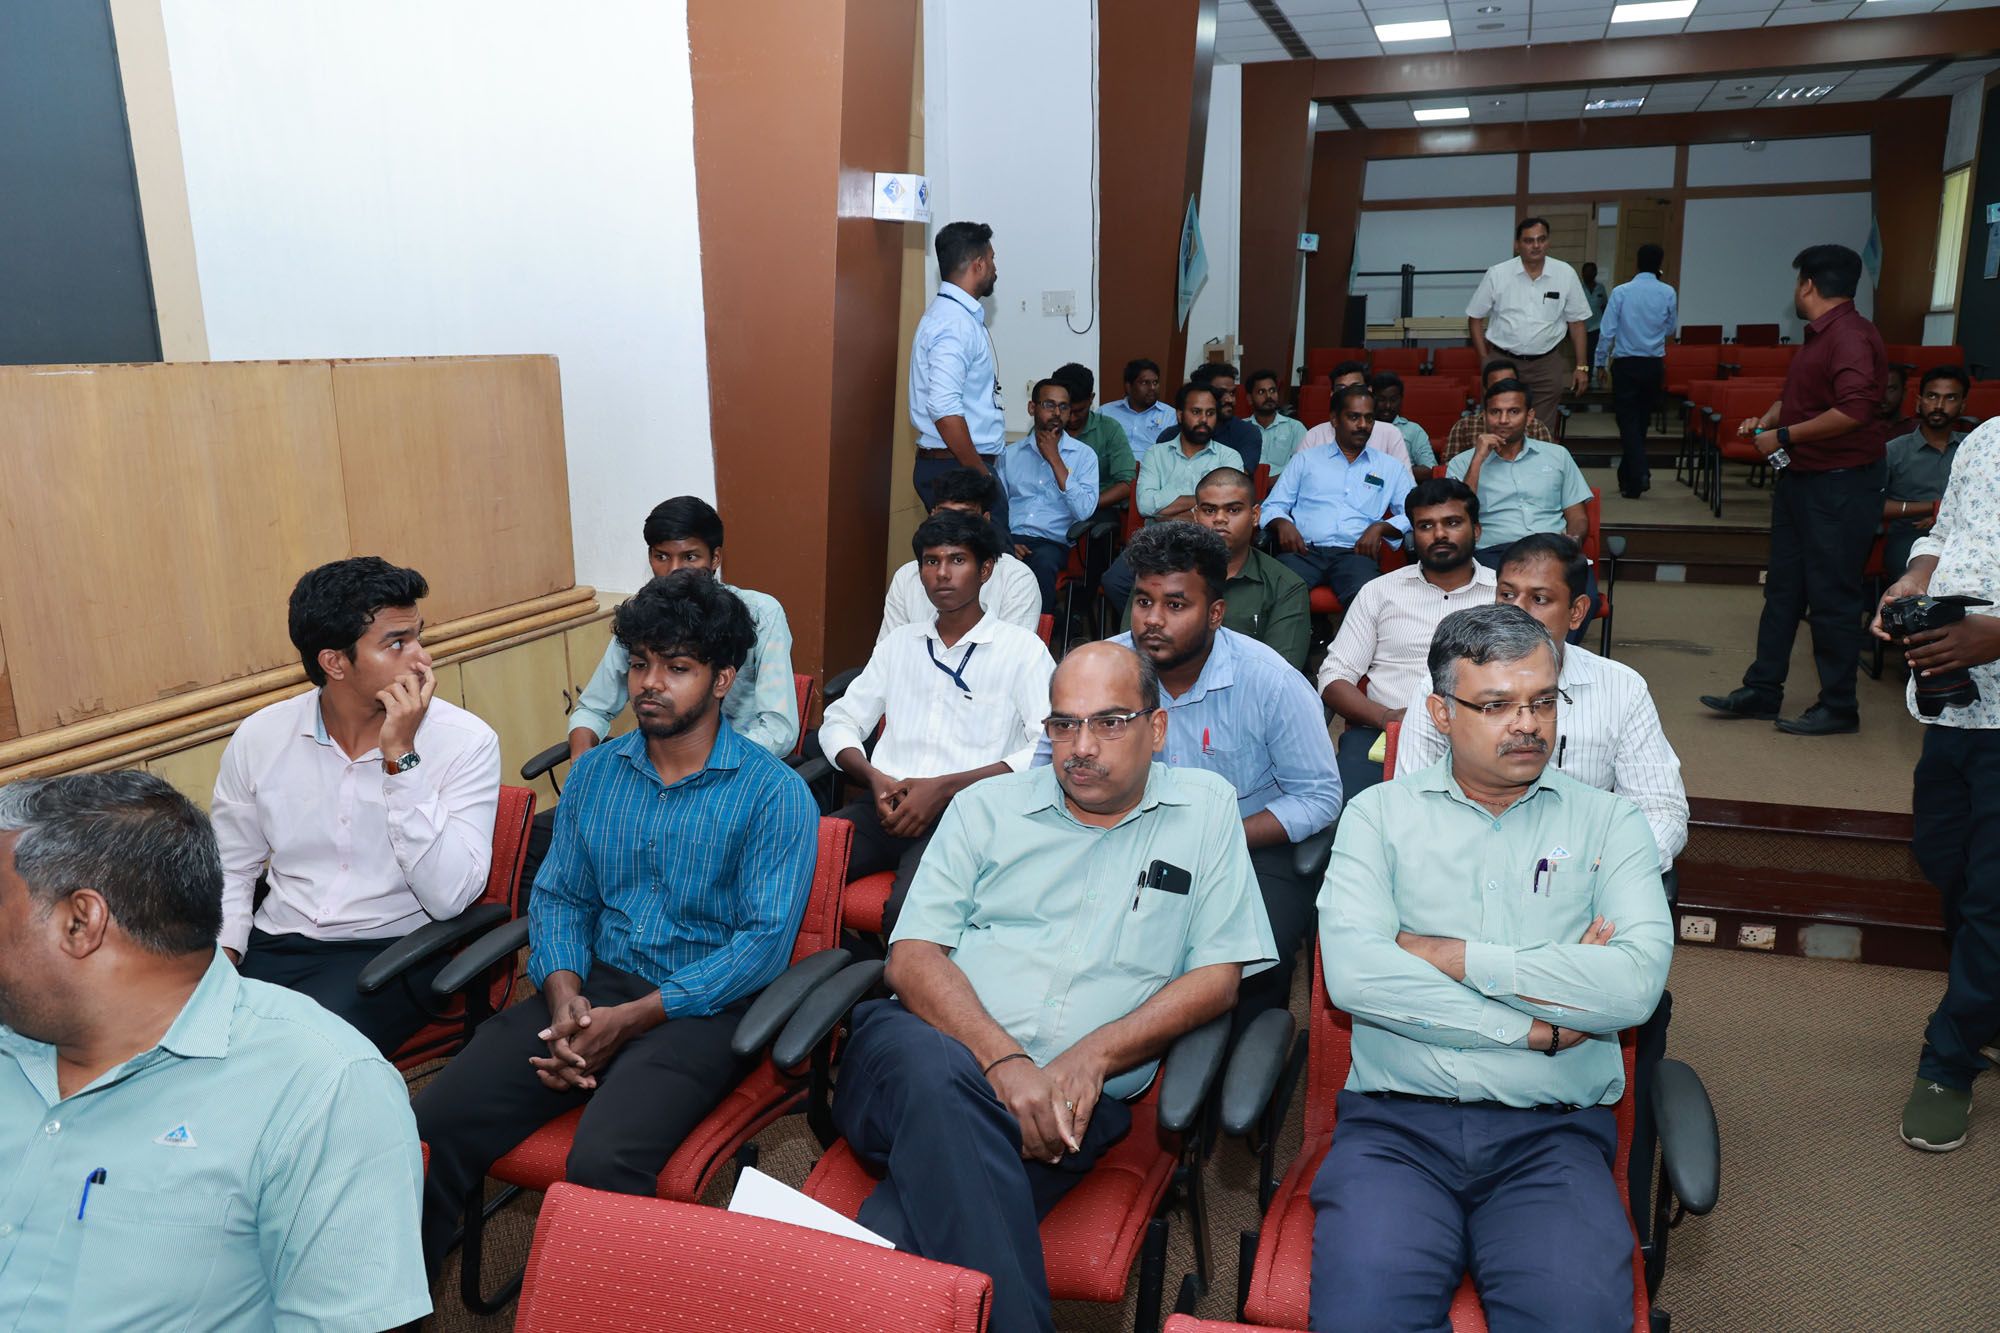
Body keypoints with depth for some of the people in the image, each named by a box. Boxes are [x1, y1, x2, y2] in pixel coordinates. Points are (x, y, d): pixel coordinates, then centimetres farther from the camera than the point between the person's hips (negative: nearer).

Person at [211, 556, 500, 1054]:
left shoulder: (465, 741, -11)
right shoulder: (259, 737, 0)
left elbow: (448, 897, -19)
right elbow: (230, 871, 13)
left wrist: (400, 757, -22)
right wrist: (221, 956, -6)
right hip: (276, 943, 4)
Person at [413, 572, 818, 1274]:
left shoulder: (774, 793, -5)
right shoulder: (594, 774, 13)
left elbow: (765, 940, -11)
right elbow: (557, 896, 13)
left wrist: (629, 1019, -16)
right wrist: (564, 997, -8)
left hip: (700, 1007, -4)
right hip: (593, 986, 5)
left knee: (603, 1162, -31)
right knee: (435, 1121, -16)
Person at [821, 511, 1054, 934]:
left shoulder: (1022, 650, 5)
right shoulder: (899, 643, 21)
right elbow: (839, 722, 20)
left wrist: (944, 787, -15)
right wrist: (875, 779, -3)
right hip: (887, 803, 4)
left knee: (908, 912, -34)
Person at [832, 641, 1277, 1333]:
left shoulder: (1205, 809, 13)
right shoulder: (986, 807, 14)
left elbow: (1218, 977, 8)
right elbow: (912, 958, 4)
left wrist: (1096, 1054, -9)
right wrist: (1002, 1059, -15)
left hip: (1071, 1097, -2)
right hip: (930, 1049, 2)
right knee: (938, 1071, -37)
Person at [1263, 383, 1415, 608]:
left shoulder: (1391, 469, 23)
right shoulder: (1305, 460, 23)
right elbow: (1272, 507, 17)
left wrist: (1380, 527, -5)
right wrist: (1283, 524, -6)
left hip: (1354, 553, 0)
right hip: (1305, 550, 0)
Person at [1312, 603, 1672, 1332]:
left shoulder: (1608, 822, 11)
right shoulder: (1380, 813, 9)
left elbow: (1637, 984, -6)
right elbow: (1352, 974, -8)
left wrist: (1456, 958, -5)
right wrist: (1539, 1028, -5)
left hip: (1552, 1133, 1)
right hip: (1397, 1122, 0)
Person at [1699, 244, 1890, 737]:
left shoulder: (1851, 336, -18)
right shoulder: (1817, 335, 13)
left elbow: (1853, 410, -29)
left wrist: (1783, 436, -21)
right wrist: (1766, 420, 6)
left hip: (1841, 483, -10)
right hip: (1799, 476, 10)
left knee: (1832, 598, -1)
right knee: (1783, 588, 13)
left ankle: (1839, 706, 10)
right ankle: (1762, 691, 21)